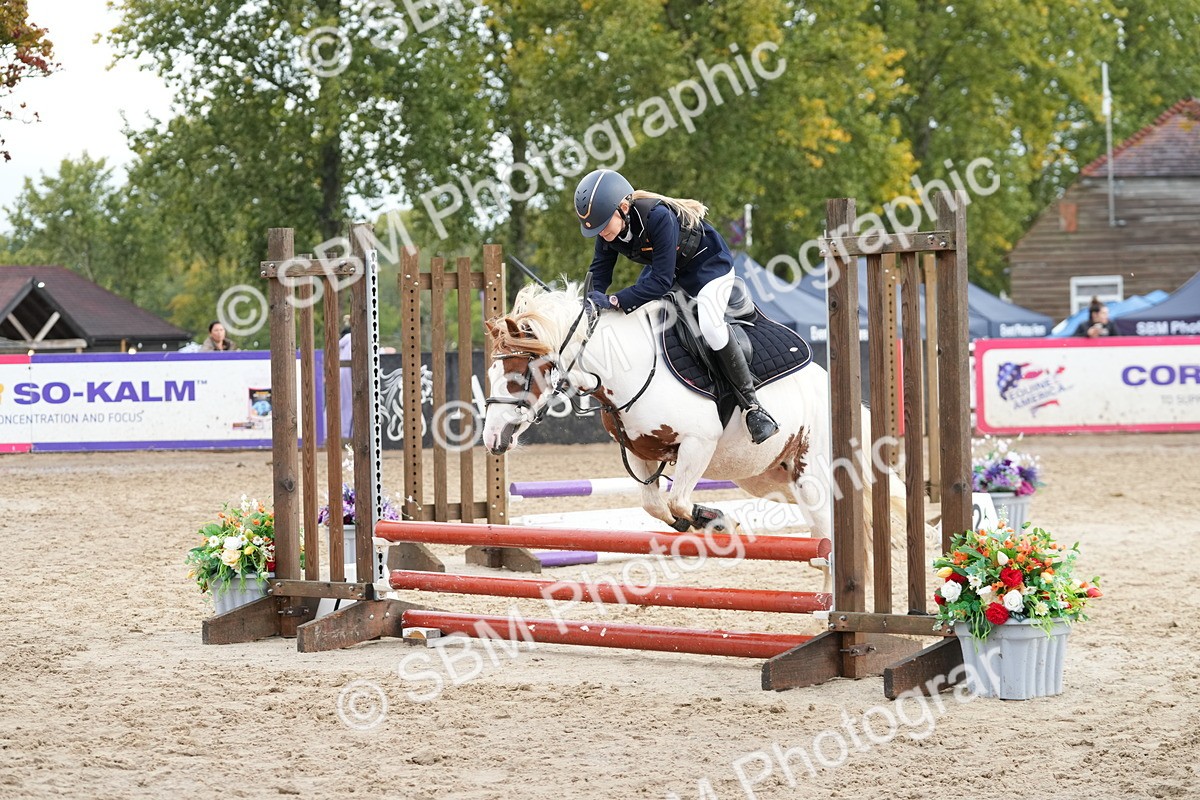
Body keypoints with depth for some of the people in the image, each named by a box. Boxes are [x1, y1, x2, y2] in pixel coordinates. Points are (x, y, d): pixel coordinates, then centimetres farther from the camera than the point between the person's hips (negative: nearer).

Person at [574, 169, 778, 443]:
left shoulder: (658, 217, -41)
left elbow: (661, 280, -39)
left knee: (711, 327, -28)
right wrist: (592, 302, -32)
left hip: (708, 264, -8)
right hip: (662, 267, 8)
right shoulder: (607, 226, -19)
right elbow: (599, 272, -12)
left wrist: (615, 301, -43)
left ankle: (752, 406, -18)